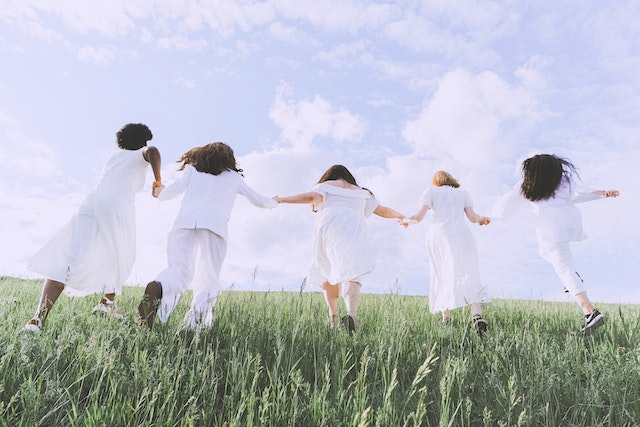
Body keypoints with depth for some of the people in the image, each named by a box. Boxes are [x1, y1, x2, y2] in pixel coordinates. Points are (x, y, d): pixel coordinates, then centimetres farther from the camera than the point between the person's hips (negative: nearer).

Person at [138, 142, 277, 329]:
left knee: (179, 272, -6)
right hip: (214, 225, -1)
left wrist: (160, 192, 35)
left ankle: (158, 289, -37)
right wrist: (274, 202, 55)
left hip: (184, 222, 1)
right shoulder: (234, 176, 27)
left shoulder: (193, 169, 27)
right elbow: (260, 201, 34)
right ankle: (196, 320, -12)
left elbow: (173, 190, 13)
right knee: (208, 281, 8)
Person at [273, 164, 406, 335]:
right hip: (354, 229, 1)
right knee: (351, 274, -13)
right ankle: (352, 314, -39)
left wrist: (281, 199, 7)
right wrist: (400, 216, 56)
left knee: (326, 270, 19)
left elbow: (311, 196, 0)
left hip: (329, 228, -1)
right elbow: (384, 211, 37)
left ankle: (333, 315, 12)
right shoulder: (361, 192, 32)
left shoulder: (325, 186, 22)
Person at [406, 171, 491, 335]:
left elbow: (419, 217, 5)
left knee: (442, 276, 10)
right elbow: (472, 217, 12)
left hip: (438, 235, 0)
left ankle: (446, 316, 7)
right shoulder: (463, 193, 23)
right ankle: (476, 315, -28)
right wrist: (481, 219, 34)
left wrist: (406, 219, 24)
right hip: (462, 235, 1)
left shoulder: (431, 191, 17)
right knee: (467, 275, -9)